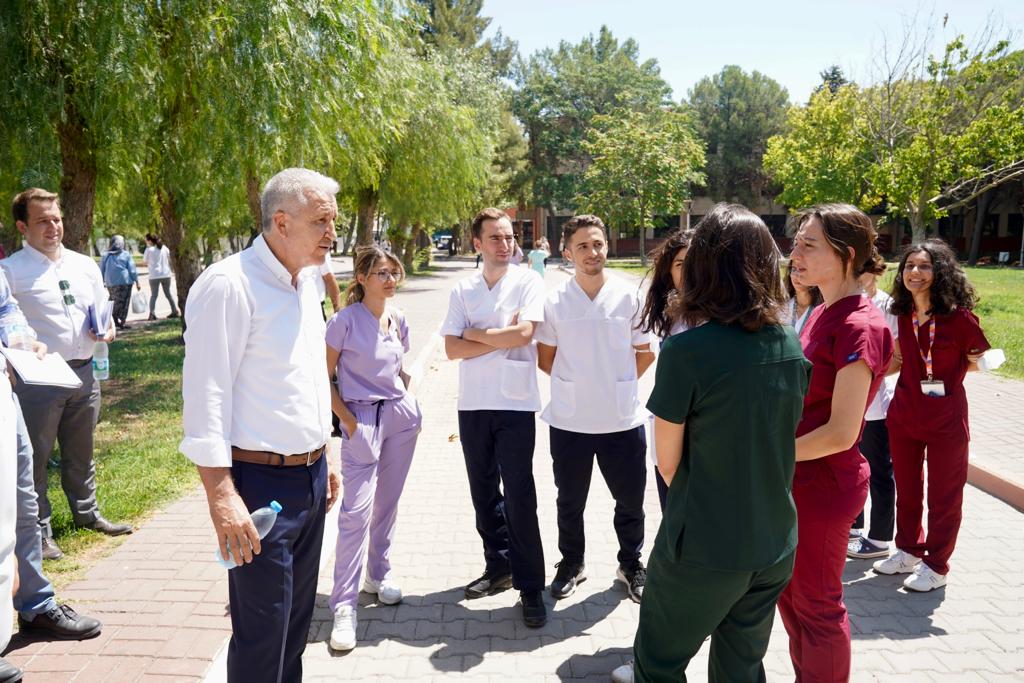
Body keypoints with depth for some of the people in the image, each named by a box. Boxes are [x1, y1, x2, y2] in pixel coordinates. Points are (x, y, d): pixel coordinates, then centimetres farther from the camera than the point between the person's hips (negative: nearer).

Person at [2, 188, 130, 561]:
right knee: (35, 457, 5)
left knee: (80, 452, 20)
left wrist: (107, 330, -2)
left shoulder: (85, 265, 10)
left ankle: (86, 513, 36)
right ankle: (39, 533, 17)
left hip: (84, 373, 5)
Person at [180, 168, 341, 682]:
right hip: (260, 482, -8)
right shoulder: (229, 284, -16)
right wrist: (221, 495, -22)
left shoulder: (306, 281, 10)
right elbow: (205, 397, -19)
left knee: (296, 617, 19)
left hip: (310, 476, 8)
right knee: (262, 631, 4)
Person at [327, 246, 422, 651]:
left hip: (401, 416, 6)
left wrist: (408, 404, 8)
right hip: (363, 419, -5)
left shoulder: (398, 321, 7)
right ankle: (344, 605, 0)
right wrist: (348, 421, -11)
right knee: (356, 511, -7)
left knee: (388, 501, 14)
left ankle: (379, 574, 32)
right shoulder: (345, 321, -10)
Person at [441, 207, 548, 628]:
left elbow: (524, 332, -17)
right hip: (473, 404, 4)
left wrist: (476, 333, -5)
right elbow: (452, 349, -2)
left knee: (519, 496, -2)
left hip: (515, 403, -4)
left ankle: (530, 586, 8)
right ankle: (498, 566, 31)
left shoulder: (528, 281, -2)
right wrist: (502, 339, -10)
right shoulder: (463, 290, 7)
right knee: (484, 492, 14)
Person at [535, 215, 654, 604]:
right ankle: (571, 564, 36)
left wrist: (618, 384, 4)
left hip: (622, 419, 0)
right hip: (569, 421, 0)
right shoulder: (555, 301, -3)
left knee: (630, 500, 12)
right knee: (570, 501, 15)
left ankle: (631, 565, 35)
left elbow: (644, 354, 6)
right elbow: (545, 359, 6)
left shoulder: (629, 297, -3)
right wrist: (576, 384, 4)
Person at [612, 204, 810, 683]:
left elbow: (667, 460, -10)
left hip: (703, 549, -6)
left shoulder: (687, 350, -21)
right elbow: (780, 438, 9)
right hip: (775, 545, 6)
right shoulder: (792, 347, -3)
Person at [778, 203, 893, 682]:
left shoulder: (859, 326, -20)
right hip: (793, 479, 9)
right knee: (788, 593, 22)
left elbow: (841, 432, -22)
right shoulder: (820, 314, 7)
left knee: (817, 606, 10)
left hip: (823, 485, -8)